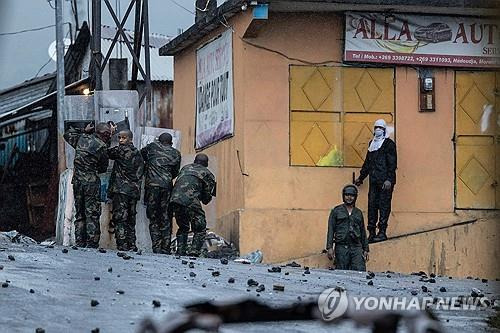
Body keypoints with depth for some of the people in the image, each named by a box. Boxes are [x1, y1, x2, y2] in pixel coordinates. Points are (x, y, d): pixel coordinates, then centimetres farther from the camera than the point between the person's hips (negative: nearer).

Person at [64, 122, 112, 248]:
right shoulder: (102, 146, -8)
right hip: (92, 182, -5)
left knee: (79, 214, 11)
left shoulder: (81, 138, 5)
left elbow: (68, 134, 26)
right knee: (92, 215, -3)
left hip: (77, 181, 5)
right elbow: (103, 168, 3)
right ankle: (92, 244, -8)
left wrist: (84, 131, 25)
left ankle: (80, 243, 8)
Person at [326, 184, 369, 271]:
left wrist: (366, 249, 14)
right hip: (341, 247, -2)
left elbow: (363, 232, 19)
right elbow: (331, 230, 2)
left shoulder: (358, 213, 16)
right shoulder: (336, 211, 7)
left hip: (356, 247, 2)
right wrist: (329, 247, -7)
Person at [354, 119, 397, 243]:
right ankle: (372, 233, 5)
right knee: (372, 205, 3)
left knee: (384, 205, -6)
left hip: (385, 181, -7)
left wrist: (389, 179, -18)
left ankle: (382, 232, -6)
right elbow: (367, 162, 26)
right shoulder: (372, 143, 19)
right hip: (374, 180, 7)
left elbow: (392, 163, -10)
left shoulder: (389, 144, -3)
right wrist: (361, 177, 27)